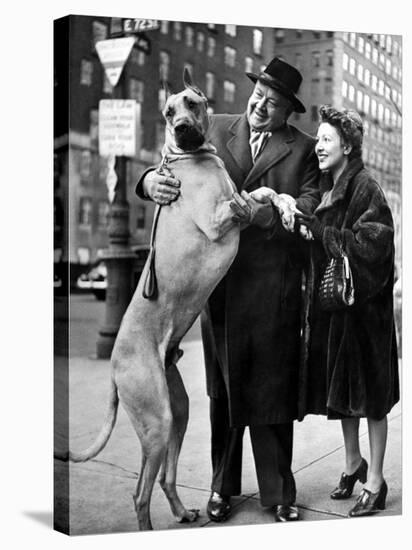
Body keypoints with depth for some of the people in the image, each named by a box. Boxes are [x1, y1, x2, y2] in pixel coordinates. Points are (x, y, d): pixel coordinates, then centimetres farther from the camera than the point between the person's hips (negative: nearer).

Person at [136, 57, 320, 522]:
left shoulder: (302, 149, 6)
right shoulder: (214, 130, 10)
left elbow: (309, 209, -4)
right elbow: (172, 165, 6)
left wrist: (261, 214, -22)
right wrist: (152, 179, -18)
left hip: (273, 283, -1)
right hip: (217, 278, 2)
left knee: (271, 389, 4)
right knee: (223, 388, 12)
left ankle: (278, 492, 18)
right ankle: (223, 486, 26)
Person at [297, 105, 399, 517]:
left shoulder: (365, 188, -11)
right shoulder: (324, 189, 10)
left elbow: (370, 245, -20)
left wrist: (319, 229, -19)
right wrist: (305, 225, -1)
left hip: (364, 303, -7)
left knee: (369, 393, 2)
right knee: (340, 390, 15)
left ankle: (374, 482, 13)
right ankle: (353, 463, 32)